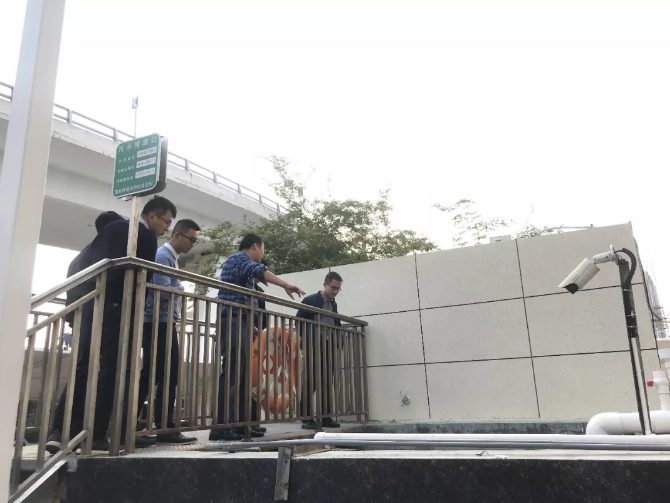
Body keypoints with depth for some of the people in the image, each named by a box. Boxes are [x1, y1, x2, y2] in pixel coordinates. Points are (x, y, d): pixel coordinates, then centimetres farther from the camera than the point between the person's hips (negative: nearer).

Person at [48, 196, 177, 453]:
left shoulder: (112, 227, 18)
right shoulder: (146, 237, -5)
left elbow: (86, 261, 18)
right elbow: (143, 279, -8)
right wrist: (134, 310, 5)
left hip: (91, 303, 8)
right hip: (116, 306, -7)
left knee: (83, 366, 9)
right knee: (112, 369, -1)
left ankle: (61, 431, 6)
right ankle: (97, 434, 1)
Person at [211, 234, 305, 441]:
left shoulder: (239, 261, 28)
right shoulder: (239, 258, -3)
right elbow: (260, 271, -24)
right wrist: (286, 285, -34)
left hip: (239, 323, 10)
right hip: (234, 322, -10)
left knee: (240, 374, 7)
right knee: (231, 373, -14)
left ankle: (239, 423, 9)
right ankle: (220, 427, -14)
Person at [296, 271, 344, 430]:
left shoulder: (334, 304, 14)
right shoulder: (310, 301, -5)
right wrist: (308, 341, -9)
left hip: (328, 349, 7)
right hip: (313, 348, -6)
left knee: (327, 383, 8)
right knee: (310, 382, -5)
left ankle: (325, 417, 14)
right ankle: (307, 418, -1)